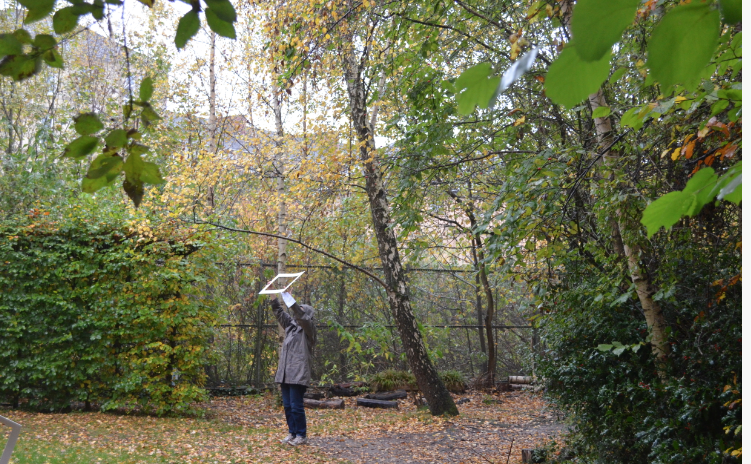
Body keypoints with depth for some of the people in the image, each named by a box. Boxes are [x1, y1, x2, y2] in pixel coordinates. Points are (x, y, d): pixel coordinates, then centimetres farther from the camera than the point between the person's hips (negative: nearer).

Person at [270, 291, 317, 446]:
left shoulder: (308, 327, -2)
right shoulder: (291, 325, 17)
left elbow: (301, 316, -20)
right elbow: (279, 312, 17)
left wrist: (289, 299, -26)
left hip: (299, 374, -7)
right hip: (285, 373, 7)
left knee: (296, 406, -5)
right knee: (287, 406, 10)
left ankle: (301, 435, 5)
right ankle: (292, 433, 21)